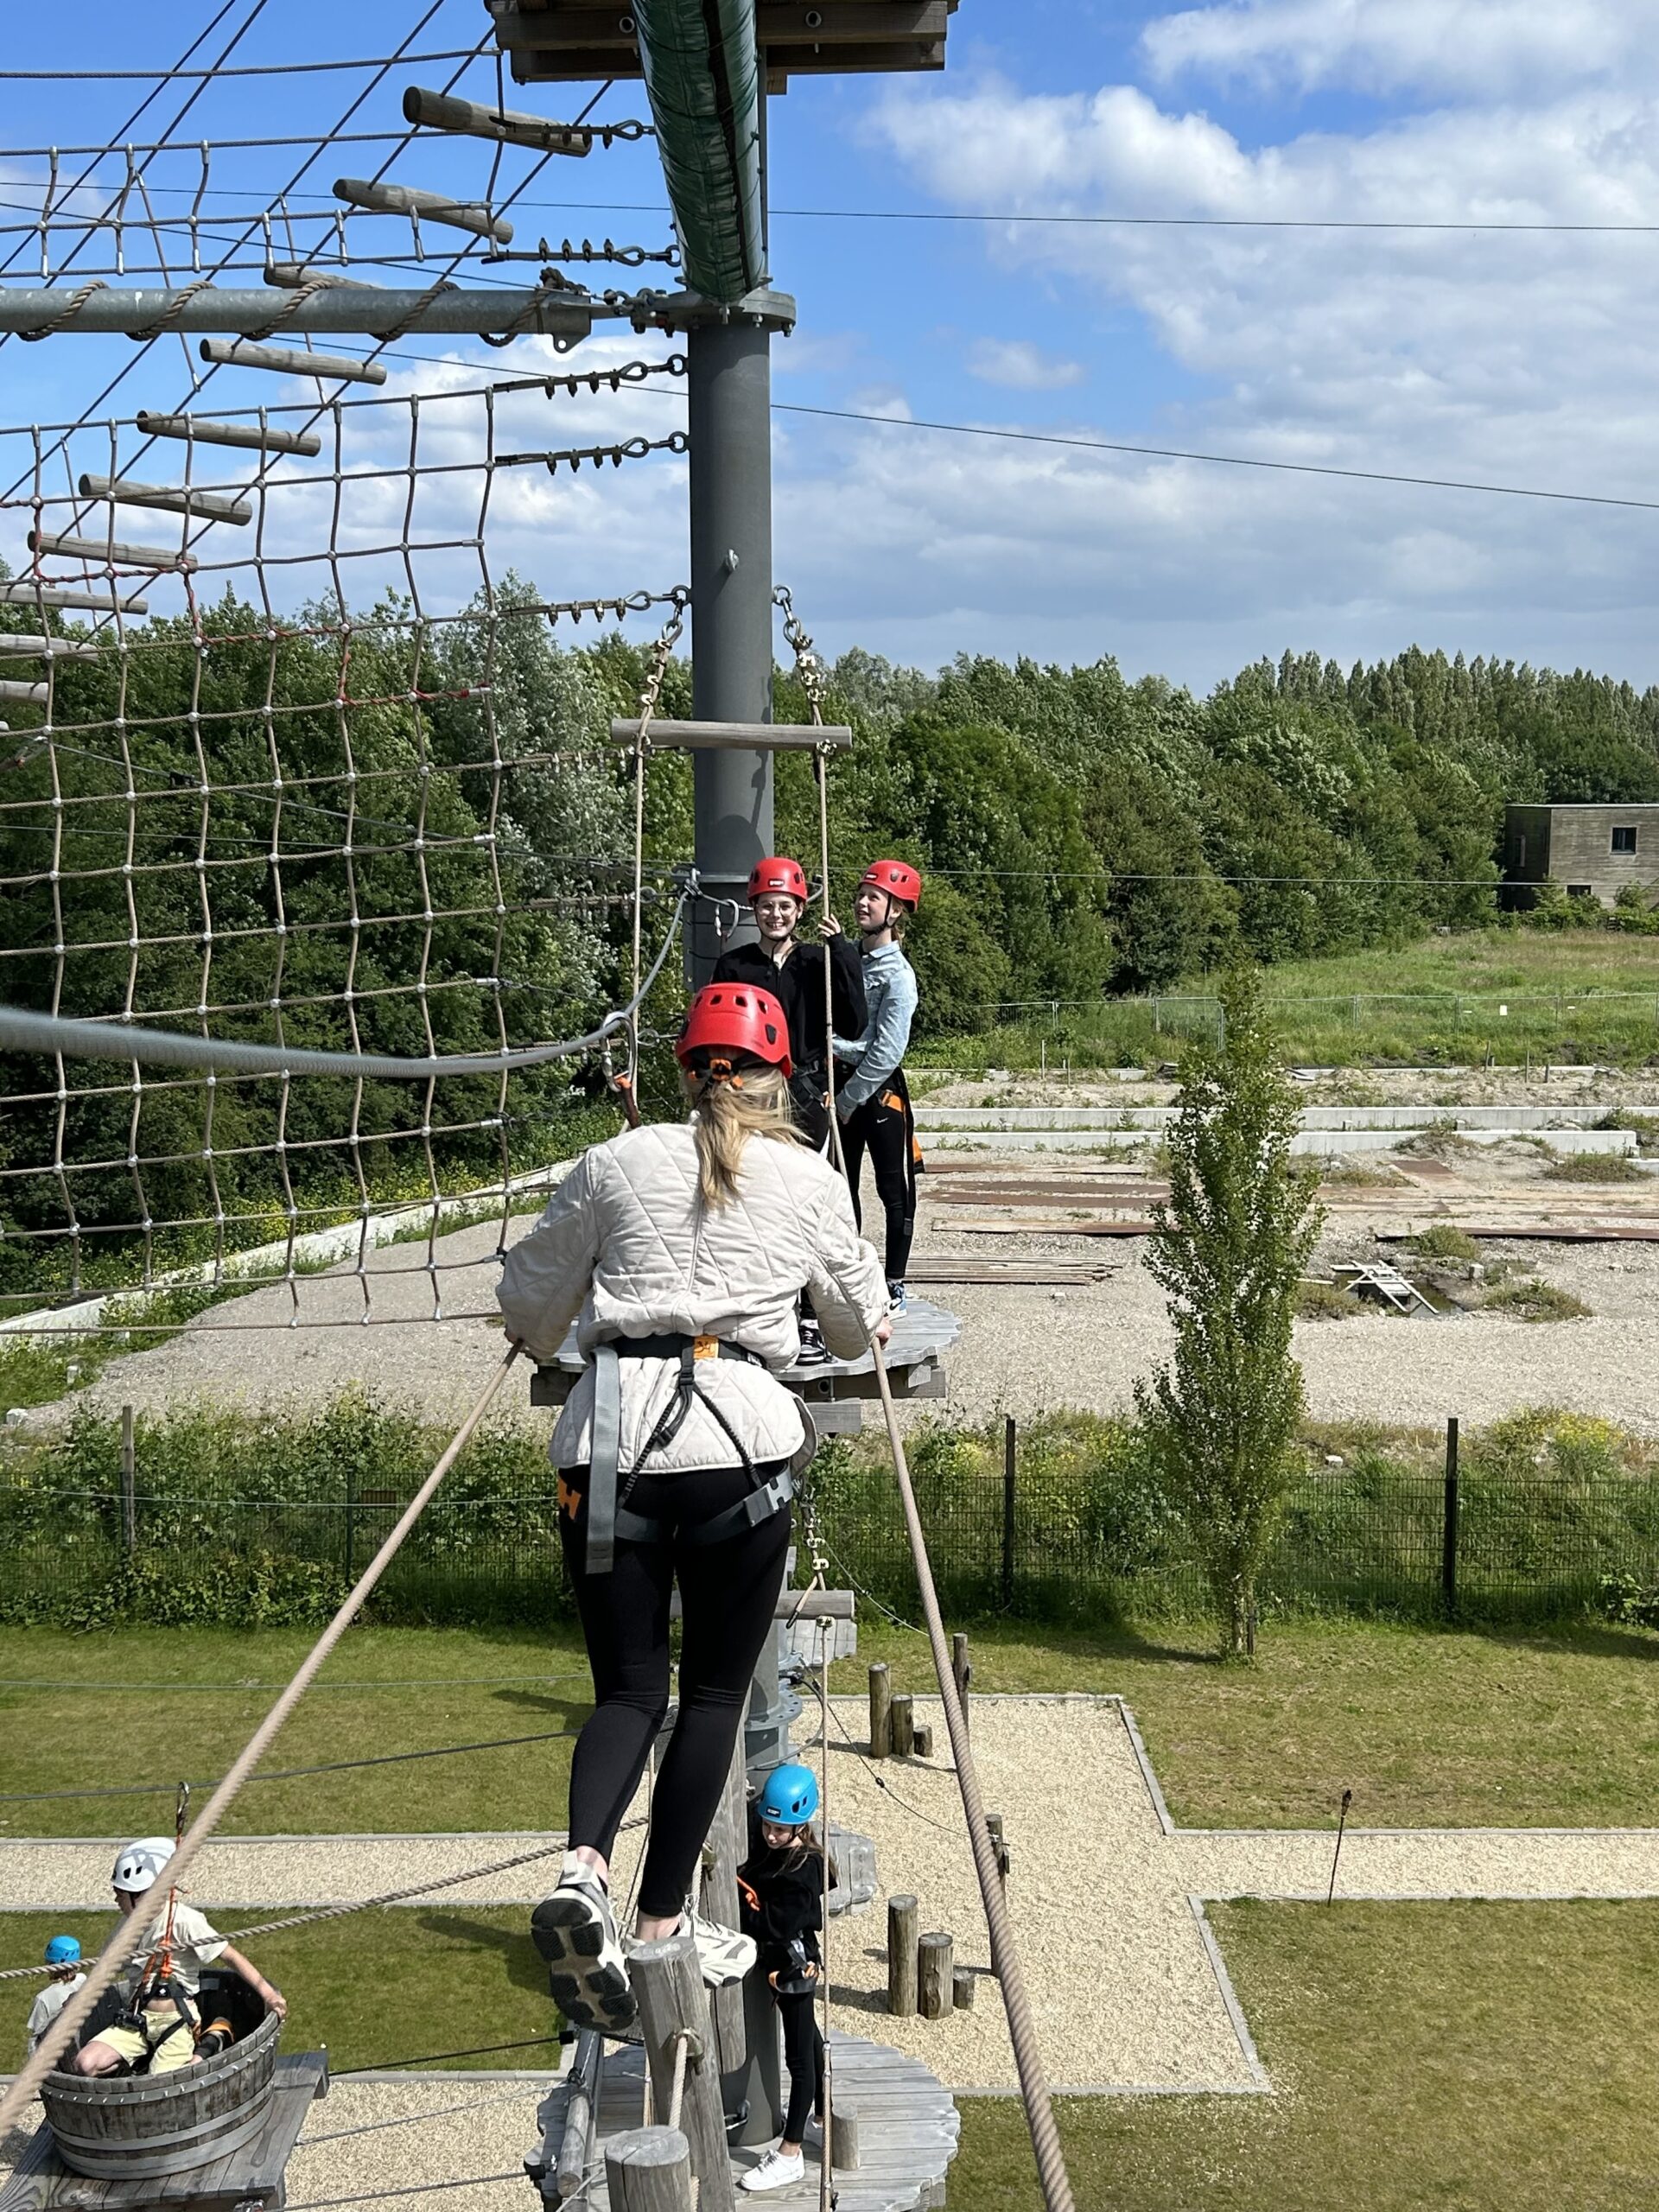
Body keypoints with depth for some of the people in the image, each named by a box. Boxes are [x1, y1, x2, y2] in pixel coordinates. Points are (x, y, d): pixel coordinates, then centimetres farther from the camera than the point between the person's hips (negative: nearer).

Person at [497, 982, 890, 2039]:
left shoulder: (618, 1162, 11)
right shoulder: (812, 1180, 11)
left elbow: (529, 1302, 18)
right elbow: (861, 1324, 24)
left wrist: (545, 1337, 42)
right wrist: (862, 1324, 49)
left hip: (609, 1436, 1)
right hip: (738, 1437, -1)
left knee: (630, 1684, 10)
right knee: (715, 1691, 11)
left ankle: (584, 1868, -15)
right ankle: (662, 1928, 11)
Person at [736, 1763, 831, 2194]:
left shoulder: (804, 1869, -28)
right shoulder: (766, 1846, -5)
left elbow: (777, 1924, -31)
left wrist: (739, 1899, -21)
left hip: (794, 1965, -9)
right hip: (777, 1962, 9)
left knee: (798, 2054, 0)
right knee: (806, 2037, 26)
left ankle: (790, 2154, 5)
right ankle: (821, 2110, 45)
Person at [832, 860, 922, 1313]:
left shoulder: (897, 975, -14)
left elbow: (886, 1053, -18)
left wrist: (846, 1102, -14)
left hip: (880, 1089, -7)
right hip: (841, 1080, 7)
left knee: (893, 1188, 3)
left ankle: (894, 1287, 10)